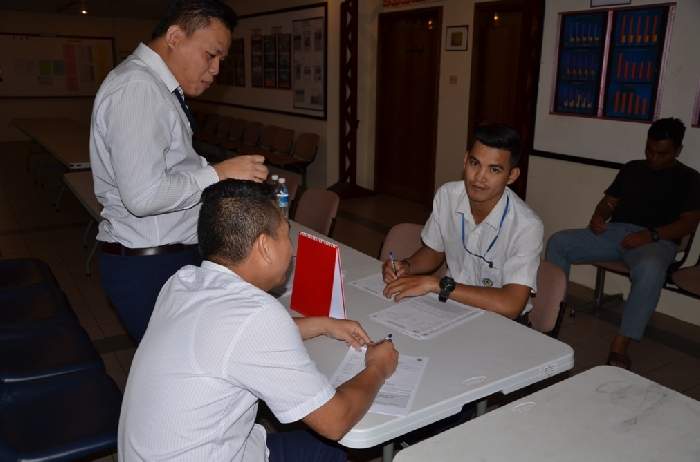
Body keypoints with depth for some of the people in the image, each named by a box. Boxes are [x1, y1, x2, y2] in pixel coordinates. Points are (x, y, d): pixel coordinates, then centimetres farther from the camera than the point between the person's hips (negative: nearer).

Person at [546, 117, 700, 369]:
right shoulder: (632, 168, 23)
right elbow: (609, 201, 21)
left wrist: (651, 235, -19)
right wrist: (598, 216, -4)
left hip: (656, 240, -4)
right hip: (613, 232, 5)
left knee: (650, 269, -41)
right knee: (558, 241, -16)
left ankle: (620, 345, -36)